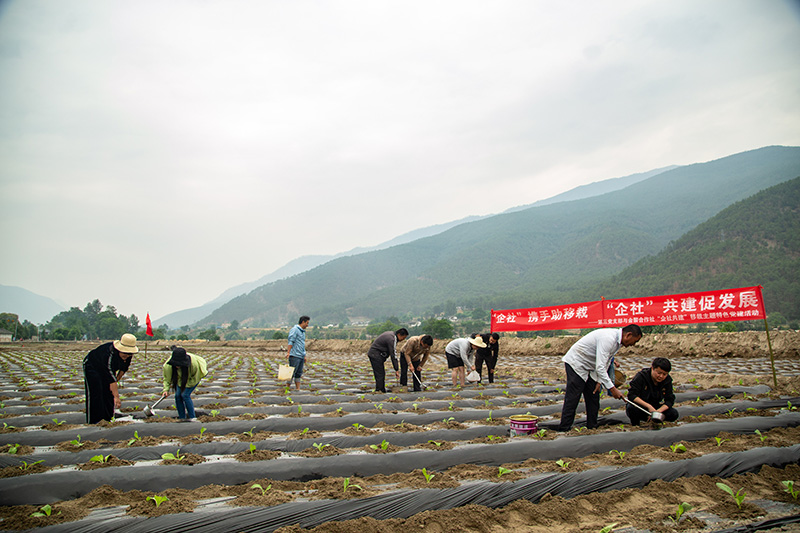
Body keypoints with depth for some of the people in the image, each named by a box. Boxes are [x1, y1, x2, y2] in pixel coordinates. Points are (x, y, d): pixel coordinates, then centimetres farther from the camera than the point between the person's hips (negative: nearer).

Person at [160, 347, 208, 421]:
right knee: (178, 395, -8)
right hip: (181, 378, 4)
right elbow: (167, 378, -12)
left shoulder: (193, 363, -42)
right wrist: (166, 389, -24)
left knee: (185, 395, -18)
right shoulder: (169, 365, -33)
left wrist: (182, 385, -23)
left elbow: (195, 378, -23)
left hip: (193, 379, -4)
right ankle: (182, 417, 8)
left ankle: (192, 417, -6)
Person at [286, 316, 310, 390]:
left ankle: (298, 389, 10)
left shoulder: (302, 331, 20)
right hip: (294, 356, -8)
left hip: (301, 356, 9)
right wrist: (288, 352, -24)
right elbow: (291, 341, -15)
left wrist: (304, 356, 25)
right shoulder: (294, 329, -7)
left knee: (299, 374, 8)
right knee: (292, 372, -6)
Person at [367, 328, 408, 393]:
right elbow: (393, 356, -22)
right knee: (380, 374, -9)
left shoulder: (391, 334, 9)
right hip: (375, 355, -10)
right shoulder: (392, 339, -22)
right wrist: (396, 370, -19)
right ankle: (378, 390, -8)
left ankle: (382, 390, 18)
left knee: (382, 373, 13)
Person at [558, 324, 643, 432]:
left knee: (593, 397, 7)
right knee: (572, 399, -11)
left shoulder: (617, 341, 1)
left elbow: (605, 363, 10)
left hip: (589, 367, 10)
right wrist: (612, 388, -30)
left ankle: (592, 427, 15)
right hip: (575, 363, -10)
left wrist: (600, 381, -1)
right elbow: (600, 367, -32)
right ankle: (563, 430, -7)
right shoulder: (608, 338, -30)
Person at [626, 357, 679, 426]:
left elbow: (670, 400, -6)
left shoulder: (667, 380, -4)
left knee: (674, 414, -19)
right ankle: (635, 425, -3)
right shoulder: (641, 377, -18)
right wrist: (648, 406, -36)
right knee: (631, 408, -37)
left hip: (656, 407, 4)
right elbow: (631, 395, -25)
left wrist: (658, 411, -25)